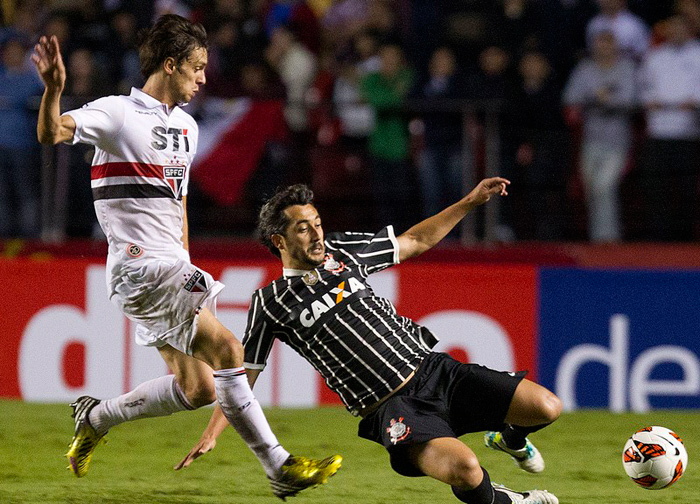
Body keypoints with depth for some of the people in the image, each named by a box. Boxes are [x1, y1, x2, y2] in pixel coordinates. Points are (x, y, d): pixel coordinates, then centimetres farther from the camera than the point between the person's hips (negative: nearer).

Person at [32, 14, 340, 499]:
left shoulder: (186, 126, 17)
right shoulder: (118, 113, -8)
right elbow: (52, 133, -24)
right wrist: (53, 89, -43)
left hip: (172, 270, 9)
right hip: (139, 267, -9)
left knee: (198, 389, 6)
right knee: (226, 348, -18)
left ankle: (95, 418, 25)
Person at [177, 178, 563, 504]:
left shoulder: (343, 250, 12)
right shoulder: (270, 304, 0)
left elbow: (415, 242, 24)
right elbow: (241, 375, 4)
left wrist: (471, 201, 19)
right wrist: (210, 434, -9)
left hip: (435, 370, 5)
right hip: (390, 408, -5)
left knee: (546, 408, -9)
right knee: (464, 469, -35)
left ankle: (510, 438, 28)